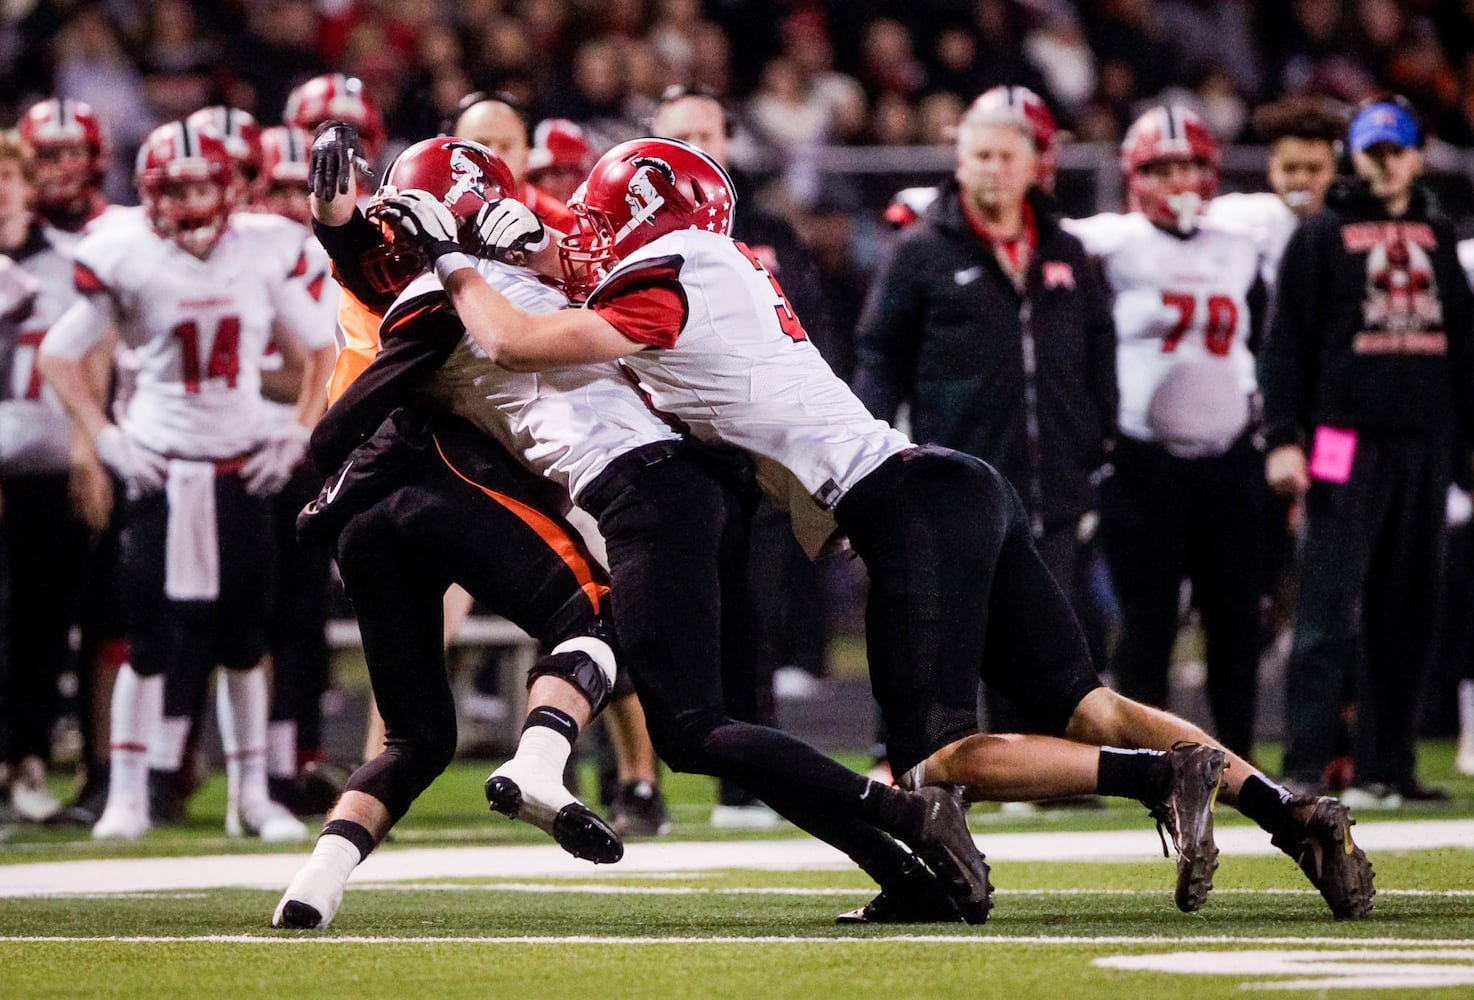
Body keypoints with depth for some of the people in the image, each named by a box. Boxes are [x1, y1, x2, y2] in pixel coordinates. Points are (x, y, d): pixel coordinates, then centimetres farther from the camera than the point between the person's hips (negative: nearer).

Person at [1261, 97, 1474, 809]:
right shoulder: (1321, 237, 3)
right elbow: (1286, 343, -2)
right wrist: (1282, 437, -10)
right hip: (1346, 436, -5)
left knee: (1409, 613, 5)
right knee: (1330, 608, -10)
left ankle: (1386, 765, 10)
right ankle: (1303, 767, -12)